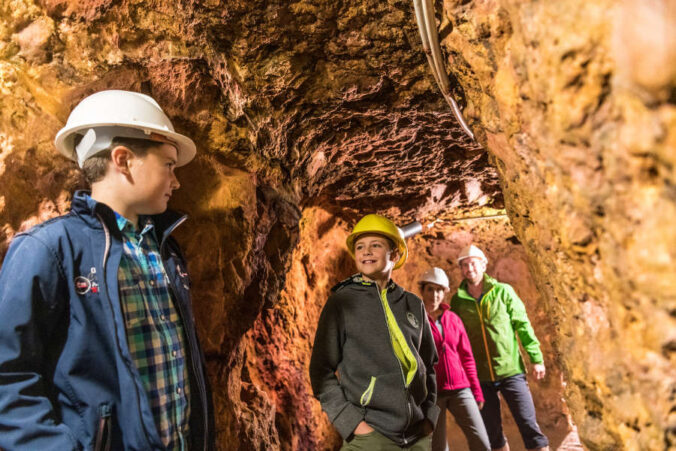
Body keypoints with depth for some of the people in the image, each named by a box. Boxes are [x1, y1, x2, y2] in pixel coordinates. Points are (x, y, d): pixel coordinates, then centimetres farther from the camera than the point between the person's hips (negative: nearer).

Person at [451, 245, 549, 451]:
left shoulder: (503, 291, -2)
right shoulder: (458, 300, 1)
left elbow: (522, 325, 0)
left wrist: (536, 358, -4)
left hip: (511, 370, -1)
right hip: (480, 376, 2)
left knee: (528, 424, -1)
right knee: (491, 431, 11)